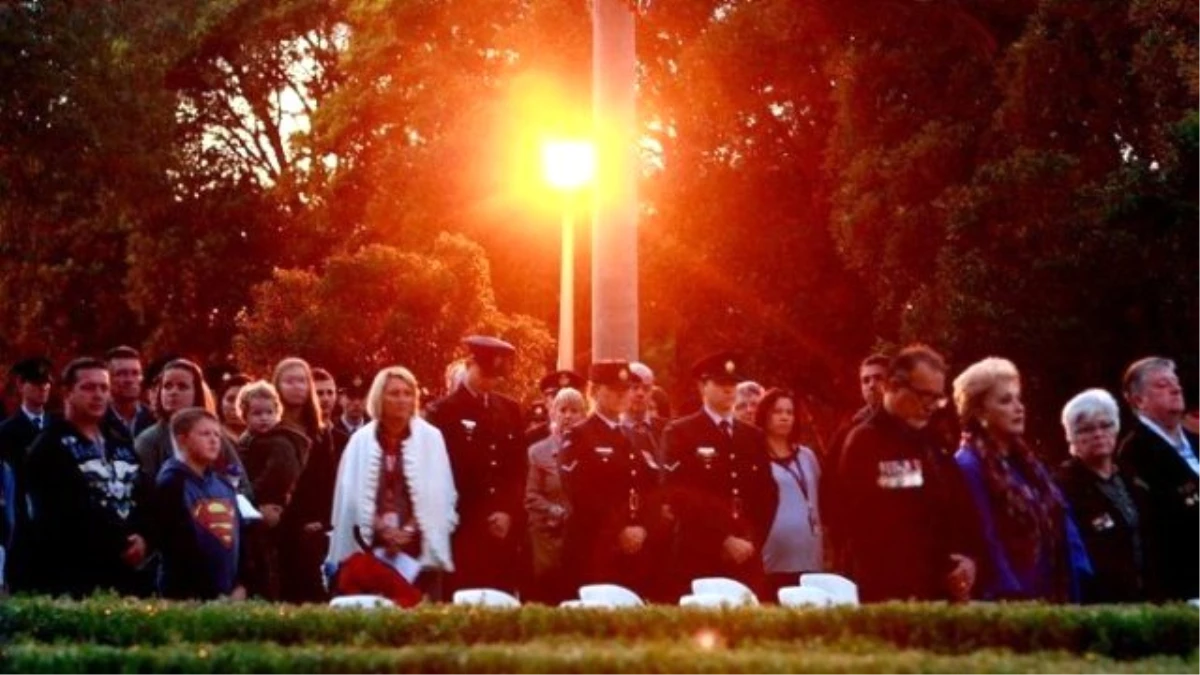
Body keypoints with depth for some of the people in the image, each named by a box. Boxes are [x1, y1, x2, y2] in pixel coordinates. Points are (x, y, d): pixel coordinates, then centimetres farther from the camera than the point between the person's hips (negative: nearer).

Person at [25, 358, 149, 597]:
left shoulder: (122, 446, 21)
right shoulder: (50, 447, -3)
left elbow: (143, 497, 19)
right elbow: (63, 515, -13)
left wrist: (140, 536, -2)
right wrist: (117, 545, -10)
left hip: (124, 571, 7)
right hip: (71, 576, -7)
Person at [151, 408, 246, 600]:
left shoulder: (225, 485, 14)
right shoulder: (170, 483, -9)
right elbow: (169, 543, -15)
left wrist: (239, 585, 5)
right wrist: (190, 596, -16)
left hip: (228, 595, 7)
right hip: (187, 597, -7)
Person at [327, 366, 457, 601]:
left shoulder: (430, 438, 3)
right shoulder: (361, 440, 5)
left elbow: (439, 496, -1)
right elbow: (354, 495, 2)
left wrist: (409, 531, -11)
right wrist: (383, 529, -10)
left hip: (419, 548, -1)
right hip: (372, 547, 1)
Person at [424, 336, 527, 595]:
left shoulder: (511, 410, 14)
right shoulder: (442, 412, -2)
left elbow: (519, 469, 13)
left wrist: (510, 512, -2)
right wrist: (476, 520, -8)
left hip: (505, 533, 4)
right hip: (462, 532, -4)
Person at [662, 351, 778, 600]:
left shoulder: (754, 436, 16)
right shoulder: (679, 433, 0)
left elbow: (768, 494, 14)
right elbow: (680, 496, -10)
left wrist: (753, 540, -1)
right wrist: (724, 540, -13)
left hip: (747, 558, 4)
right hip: (697, 556, -4)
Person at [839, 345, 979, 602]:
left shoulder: (934, 446, 17)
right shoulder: (864, 443, -9)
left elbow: (962, 511, 23)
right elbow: (860, 529, -17)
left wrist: (968, 557, 4)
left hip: (942, 593, 8)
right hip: (889, 596, -8)